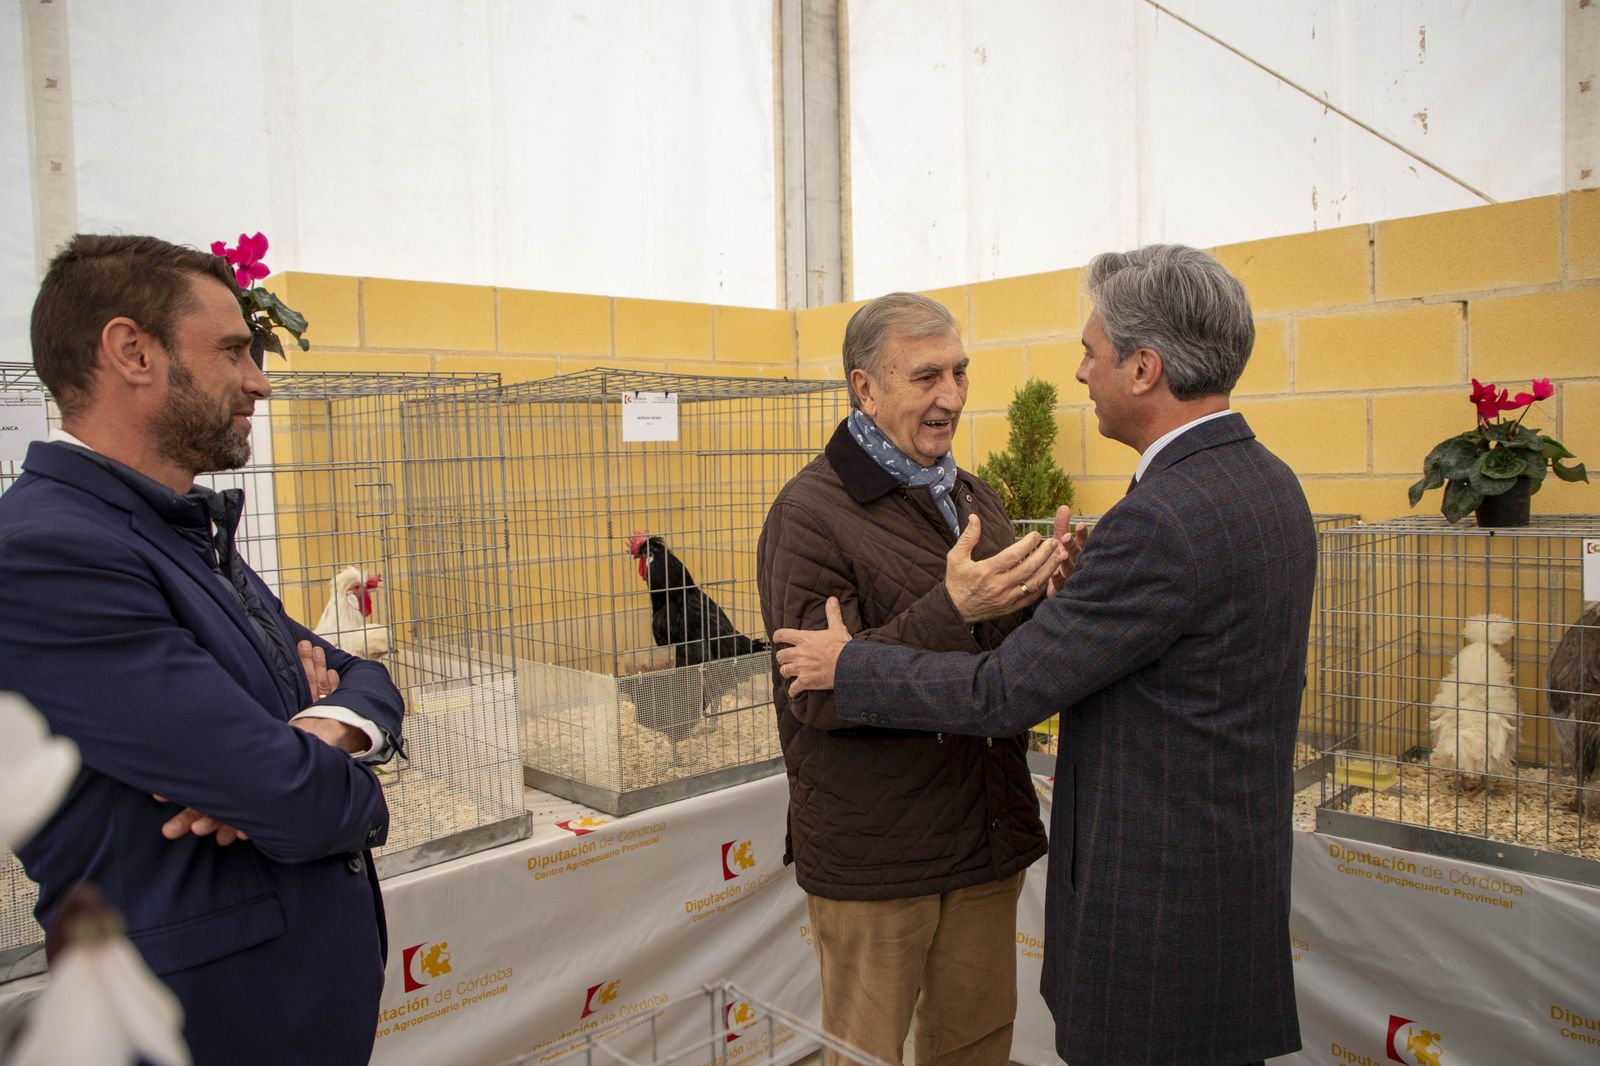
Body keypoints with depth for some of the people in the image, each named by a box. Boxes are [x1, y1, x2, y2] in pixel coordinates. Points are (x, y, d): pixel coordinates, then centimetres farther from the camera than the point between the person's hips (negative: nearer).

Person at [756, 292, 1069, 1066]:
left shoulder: (974, 498, 10)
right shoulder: (809, 514, -14)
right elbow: (819, 693, -21)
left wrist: (1050, 596, -11)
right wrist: (951, 610, -31)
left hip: (987, 833, 7)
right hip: (874, 851, -6)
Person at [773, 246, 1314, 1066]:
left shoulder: (1162, 520, -26)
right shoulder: (1270, 483, 4)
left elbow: (1003, 694, -21)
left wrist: (847, 666, -9)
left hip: (1157, 900, -9)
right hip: (1241, 872, 9)